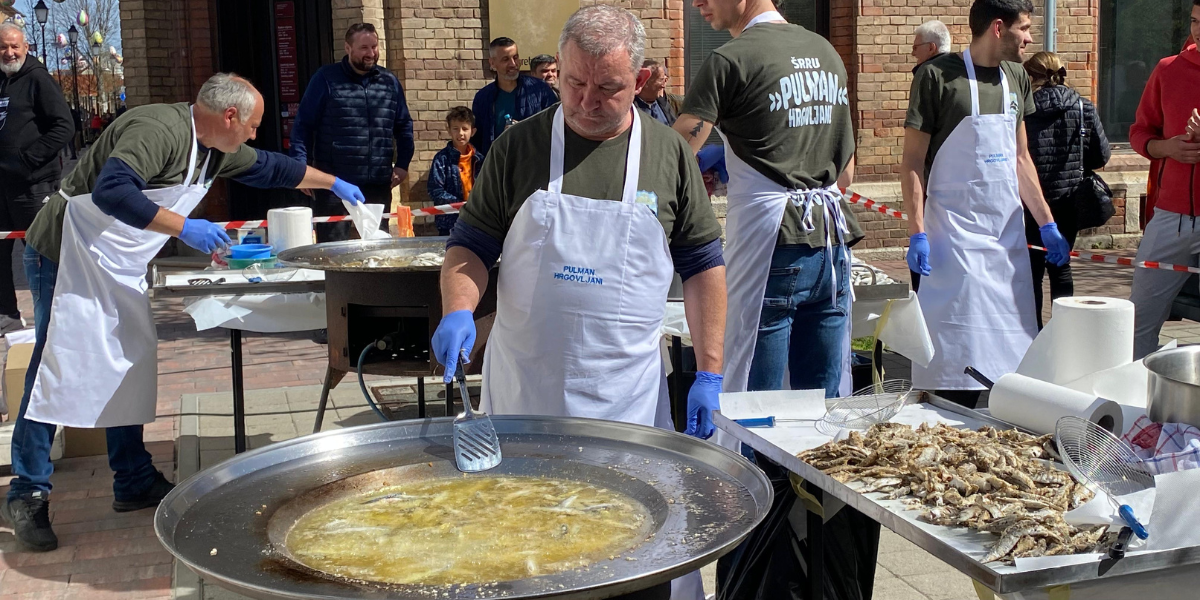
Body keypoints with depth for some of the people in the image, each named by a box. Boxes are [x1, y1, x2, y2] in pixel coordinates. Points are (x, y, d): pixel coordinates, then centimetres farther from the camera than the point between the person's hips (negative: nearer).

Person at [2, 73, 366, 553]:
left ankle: (133, 482, 18)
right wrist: (184, 228, -37)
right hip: (68, 257, -10)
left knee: (131, 367, 9)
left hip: (117, 270, 10)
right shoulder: (159, 131, -24)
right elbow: (111, 190, -37)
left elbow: (268, 167, 24)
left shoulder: (215, 149, 7)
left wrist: (334, 184, 28)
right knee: (58, 369, -8)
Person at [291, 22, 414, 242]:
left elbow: (404, 125, 18)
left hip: (378, 184, 4)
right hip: (334, 183, -4)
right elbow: (304, 124, -1)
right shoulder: (326, 79, -1)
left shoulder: (390, 82, 11)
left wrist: (402, 163, 9)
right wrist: (301, 166, -10)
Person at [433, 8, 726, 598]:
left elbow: (702, 266, 7)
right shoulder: (520, 145, 2)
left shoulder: (669, 153, 3)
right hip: (524, 390, 0)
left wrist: (709, 375, 1)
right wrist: (458, 310, -13)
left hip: (628, 394, 0)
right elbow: (471, 243, 7)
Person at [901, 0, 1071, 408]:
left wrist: (1047, 225, 14)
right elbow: (913, 161, -8)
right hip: (954, 233, -6)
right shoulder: (938, 75, -7)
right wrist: (917, 233, -15)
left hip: (1008, 232, 6)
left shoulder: (1017, 79, 12)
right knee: (958, 355, -6)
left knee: (1015, 350, 7)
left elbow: (1021, 160, 18)